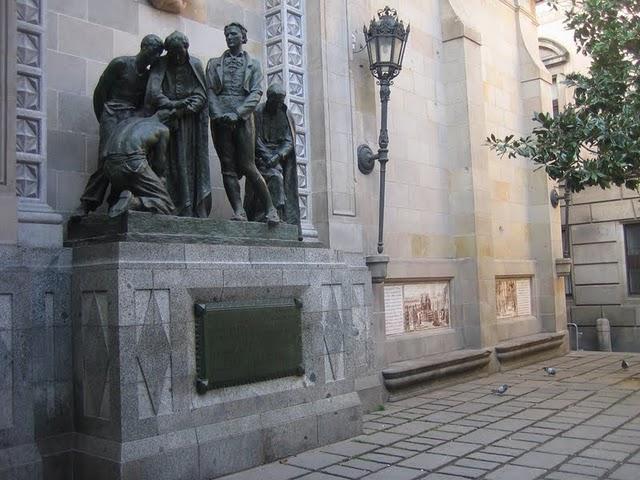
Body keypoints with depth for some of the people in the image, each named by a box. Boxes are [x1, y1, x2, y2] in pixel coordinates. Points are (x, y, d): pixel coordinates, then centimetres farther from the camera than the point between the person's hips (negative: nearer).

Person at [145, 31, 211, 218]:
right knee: (175, 164, -8)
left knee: (194, 163, -4)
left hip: (191, 120, 1)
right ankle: (183, 212, -10)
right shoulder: (160, 66, 3)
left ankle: (198, 212, -5)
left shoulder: (195, 65, 6)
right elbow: (153, 91, -9)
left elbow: (201, 94, 0)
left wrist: (184, 110, -14)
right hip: (168, 119, -1)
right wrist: (173, 106, -21)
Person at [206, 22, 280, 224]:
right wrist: (219, 114, -10)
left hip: (243, 119, -2)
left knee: (247, 166, -8)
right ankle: (238, 211, -5)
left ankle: (270, 208, 1)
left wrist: (236, 114, -12)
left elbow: (256, 92, 1)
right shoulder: (214, 63, 18)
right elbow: (209, 91, 8)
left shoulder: (253, 64, 14)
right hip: (220, 119, 3)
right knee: (228, 167, -5)